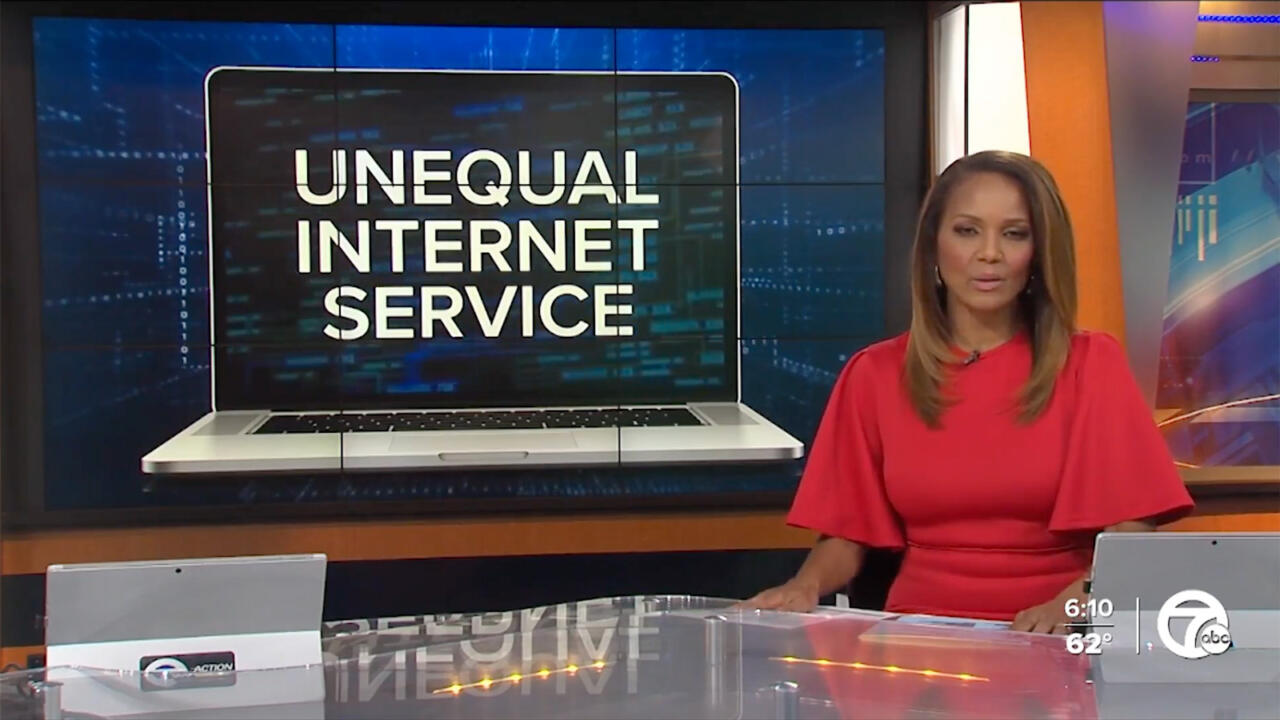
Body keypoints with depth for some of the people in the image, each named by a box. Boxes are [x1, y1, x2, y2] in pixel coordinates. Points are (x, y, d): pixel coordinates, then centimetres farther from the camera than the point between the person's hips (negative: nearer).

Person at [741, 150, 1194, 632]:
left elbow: (1129, 532, -6)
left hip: (1050, 638, -1)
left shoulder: (1090, 364, 1)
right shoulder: (874, 374, 5)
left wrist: (1071, 604, -25)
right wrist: (806, 585, -15)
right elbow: (846, 533, 6)